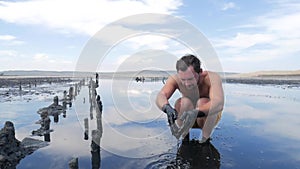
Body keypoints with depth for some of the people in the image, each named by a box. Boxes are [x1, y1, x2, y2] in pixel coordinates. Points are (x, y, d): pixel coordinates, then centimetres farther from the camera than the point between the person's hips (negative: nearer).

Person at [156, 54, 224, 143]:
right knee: (185, 102, -31)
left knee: (202, 102, -33)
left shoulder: (212, 78, -28)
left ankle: (205, 140, -12)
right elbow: (160, 96, -37)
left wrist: (196, 112, -61)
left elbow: (219, 104, -45)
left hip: (209, 118, -1)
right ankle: (185, 139, -10)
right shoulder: (175, 79, -22)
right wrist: (167, 107, -60)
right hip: (188, 120, 1)